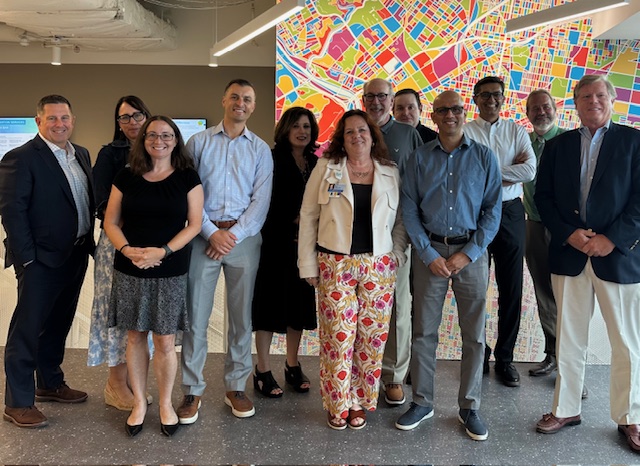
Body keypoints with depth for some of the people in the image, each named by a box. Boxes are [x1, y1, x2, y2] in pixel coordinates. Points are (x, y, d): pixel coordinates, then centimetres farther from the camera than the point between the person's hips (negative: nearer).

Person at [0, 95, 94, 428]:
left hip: (76, 256, 7)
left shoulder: (81, 154, 10)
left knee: (58, 325, 19)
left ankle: (50, 384, 36)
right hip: (42, 260, -7)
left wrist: (89, 242, 5)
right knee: (27, 329, 3)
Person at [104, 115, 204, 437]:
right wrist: (128, 250, -14)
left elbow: (194, 224, -3)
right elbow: (111, 222, 5)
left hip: (170, 272, -2)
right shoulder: (126, 178, 4)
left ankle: (166, 405, 24)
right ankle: (139, 403, 27)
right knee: (135, 338, 10)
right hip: (129, 271, 2)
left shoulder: (187, 178, 0)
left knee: (165, 342, 4)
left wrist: (162, 251, -16)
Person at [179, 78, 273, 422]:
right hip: (204, 235, -1)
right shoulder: (198, 142, 7)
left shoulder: (260, 149, 9)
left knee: (241, 316, 7)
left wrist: (234, 235, -10)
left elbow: (260, 200, 1)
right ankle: (192, 390, 12)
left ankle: (236, 387, 20)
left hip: (244, 236, 1)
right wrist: (212, 232, -9)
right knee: (196, 315, 0)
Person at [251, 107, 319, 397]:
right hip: (276, 242, -5)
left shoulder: (316, 163, 10)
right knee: (271, 300, 1)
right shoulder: (273, 160, -5)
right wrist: (293, 218, -11)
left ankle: (293, 366, 26)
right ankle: (263, 371, 12)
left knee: (299, 300, 11)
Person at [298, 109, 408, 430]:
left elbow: (401, 220, 12)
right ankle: (337, 404, 18)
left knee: (371, 336, 5)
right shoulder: (326, 169, 3)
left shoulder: (391, 174, 7)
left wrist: (397, 256, -1)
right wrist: (308, 265, 0)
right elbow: (308, 217, 3)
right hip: (335, 265, -1)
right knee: (337, 336, 0)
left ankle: (360, 403, 23)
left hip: (378, 267, 2)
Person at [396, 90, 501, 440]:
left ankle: (469, 407, 19)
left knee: (474, 333, 5)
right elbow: (409, 210, 1)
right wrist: (430, 255, -7)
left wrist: (468, 254, -9)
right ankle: (421, 401, 19)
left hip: (472, 251, 0)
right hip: (429, 251, 0)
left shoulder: (484, 157, 4)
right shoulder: (420, 158, 5)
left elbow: (493, 210, 0)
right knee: (424, 330, 5)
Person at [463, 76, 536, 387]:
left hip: (510, 213, 3)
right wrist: (510, 171, -10)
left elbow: (530, 171, -6)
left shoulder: (517, 131, 9)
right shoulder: (464, 132, 0)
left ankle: (504, 358, 20)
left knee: (511, 290, 6)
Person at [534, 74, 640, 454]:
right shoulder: (557, 146, 10)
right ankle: (566, 409, 24)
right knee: (569, 338, 10)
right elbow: (543, 196, 6)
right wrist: (569, 234, -8)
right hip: (569, 256, 2)